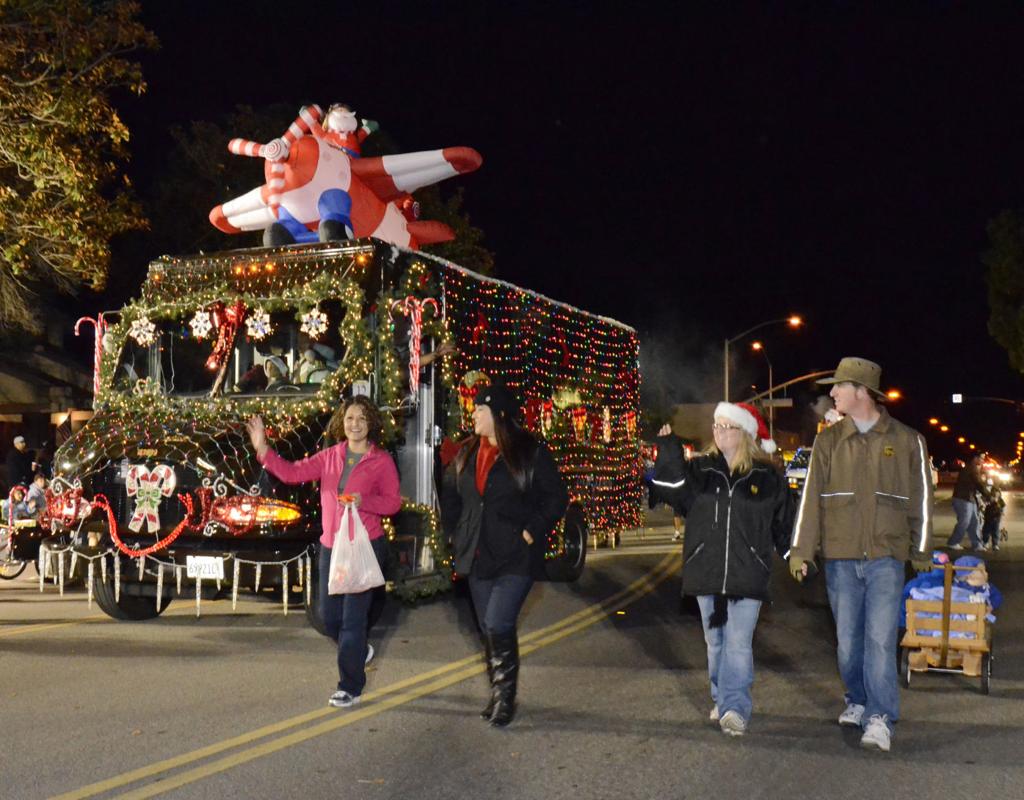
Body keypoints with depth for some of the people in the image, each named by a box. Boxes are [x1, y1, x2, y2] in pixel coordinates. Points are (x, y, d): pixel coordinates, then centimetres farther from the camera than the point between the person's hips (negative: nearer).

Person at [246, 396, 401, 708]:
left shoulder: (381, 461, -5)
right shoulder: (330, 456, 6)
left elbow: (393, 502, -6)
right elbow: (292, 472, 1)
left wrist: (363, 501, -22)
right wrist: (263, 449, -10)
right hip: (331, 545, 5)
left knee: (353, 617, -3)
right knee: (330, 616, 14)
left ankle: (350, 687, 9)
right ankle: (359, 652, 43)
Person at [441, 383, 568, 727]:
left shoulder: (532, 452, -8)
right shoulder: (466, 454, 9)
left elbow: (557, 497, -7)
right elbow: (450, 496, 20)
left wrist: (532, 531, -14)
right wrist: (457, 535, 11)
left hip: (516, 558, -6)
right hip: (477, 557, 6)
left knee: (499, 626, -14)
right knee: (489, 629, 12)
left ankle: (505, 697, 2)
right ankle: (499, 694, 26)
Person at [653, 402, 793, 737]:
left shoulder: (768, 477, 3)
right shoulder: (699, 470, 7)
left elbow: (784, 523, 8)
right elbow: (672, 488, -9)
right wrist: (668, 452, -18)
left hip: (747, 574, -3)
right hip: (707, 572, 3)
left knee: (739, 642, -10)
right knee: (715, 642, 13)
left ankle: (735, 708, -8)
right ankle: (722, 700, 26)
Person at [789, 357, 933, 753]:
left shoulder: (907, 440, 2)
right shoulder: (828, 441, 5)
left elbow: (920, 497, 9)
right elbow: (811, 496, 2)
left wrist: (921, 550, 11)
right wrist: (800, 549, -3)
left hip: (886, 557, -2)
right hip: (840, 557, 2)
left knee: (880, 638, -9)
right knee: (848, 638, 9)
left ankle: (879, 717, -5)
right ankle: (858, 701, 26)